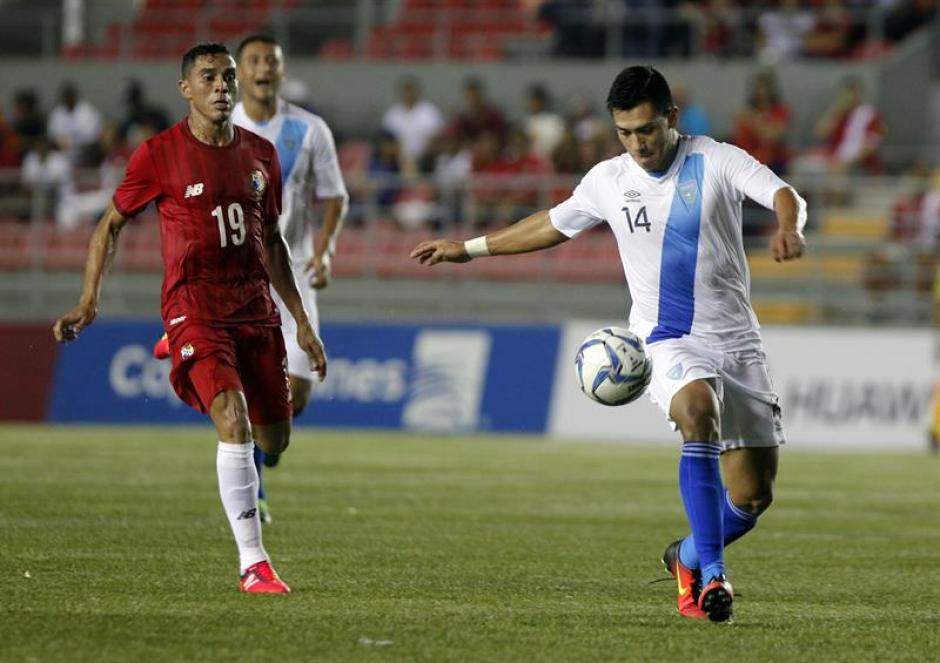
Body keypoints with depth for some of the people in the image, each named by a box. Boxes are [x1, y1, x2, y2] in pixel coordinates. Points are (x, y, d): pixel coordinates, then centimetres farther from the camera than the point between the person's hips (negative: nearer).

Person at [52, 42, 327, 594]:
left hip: (256, 309, 5)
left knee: (274, 439, 5)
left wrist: (303, 322, 17)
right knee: (234, 423, -22)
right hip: (194, 309, -5)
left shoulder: (260, 154, 9)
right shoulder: (160, 154, -5)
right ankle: (254, 565, -19)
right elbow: (112, 225, 3)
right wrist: (89, 302, -7)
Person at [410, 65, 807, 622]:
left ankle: (688, 559, 31)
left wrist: (789, 228, -41)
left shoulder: (717, 162, -4)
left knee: (752, 498, -1)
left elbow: (786, 197, -17)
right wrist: (469, 248, 26)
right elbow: (553, 225, 21)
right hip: (668, 341, 0)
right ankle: (713, 573, -35)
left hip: (736, 342, 0)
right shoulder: (608, 181, 5)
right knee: (699, 413, -35)